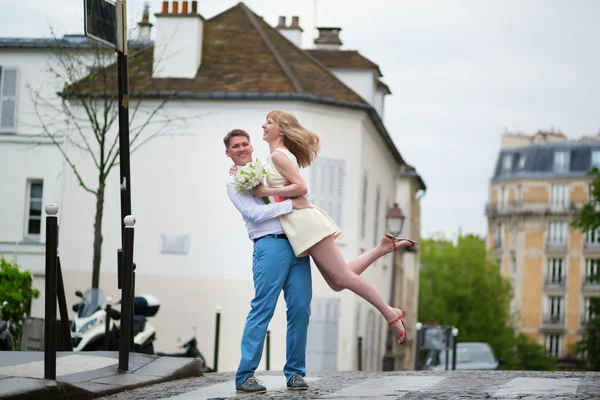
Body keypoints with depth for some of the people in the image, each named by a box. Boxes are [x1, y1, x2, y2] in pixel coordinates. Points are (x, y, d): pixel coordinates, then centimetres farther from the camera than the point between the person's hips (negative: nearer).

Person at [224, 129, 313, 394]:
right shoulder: (235, 183, 7)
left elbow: (296, 192, 32)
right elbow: (255, 213, -7)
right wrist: (292, 204, -13)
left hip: (297, 244, 5)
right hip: (270, 245, -5)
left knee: (300, 309, -1)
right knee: (262, 310, -10)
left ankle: (295, 372, 5)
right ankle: (245, 375, -8)